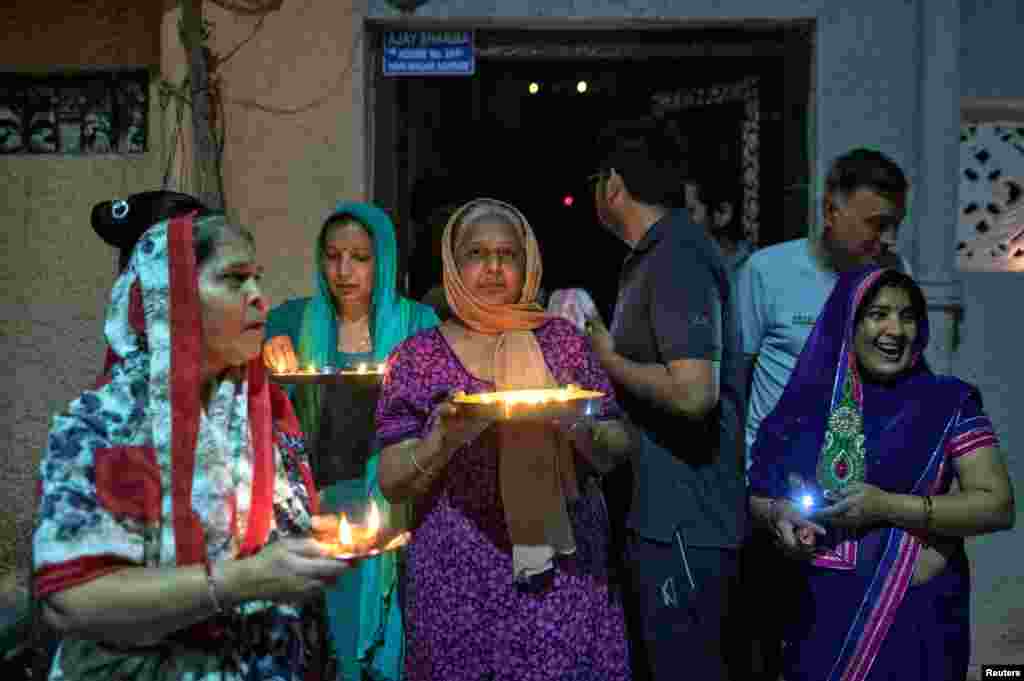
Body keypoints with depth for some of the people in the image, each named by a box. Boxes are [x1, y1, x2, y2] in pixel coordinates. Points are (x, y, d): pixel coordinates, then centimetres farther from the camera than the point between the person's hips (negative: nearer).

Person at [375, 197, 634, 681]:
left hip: (563, 569, 1)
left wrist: (582, 427, -15)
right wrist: (442, 439, -19)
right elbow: (392, 483, -1)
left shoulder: (562, 339, 4)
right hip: (460, 576, -1)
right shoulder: (419, 355, 0)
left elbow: (616, 451, 5)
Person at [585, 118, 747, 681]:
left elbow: (693, 391, -28)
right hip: (661, 513, 10)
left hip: (681, 523, -10)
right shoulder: (654, 255, 14)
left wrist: (608, 360, -15)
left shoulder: (676, 259, -18)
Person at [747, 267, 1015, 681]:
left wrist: (887, 507, -20)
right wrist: (779, 515, -15)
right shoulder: (809, 403, 0)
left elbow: (999, 506, -12)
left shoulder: (949, 404, -6)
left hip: (914, 613, -2)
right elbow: (758, 494, 8)